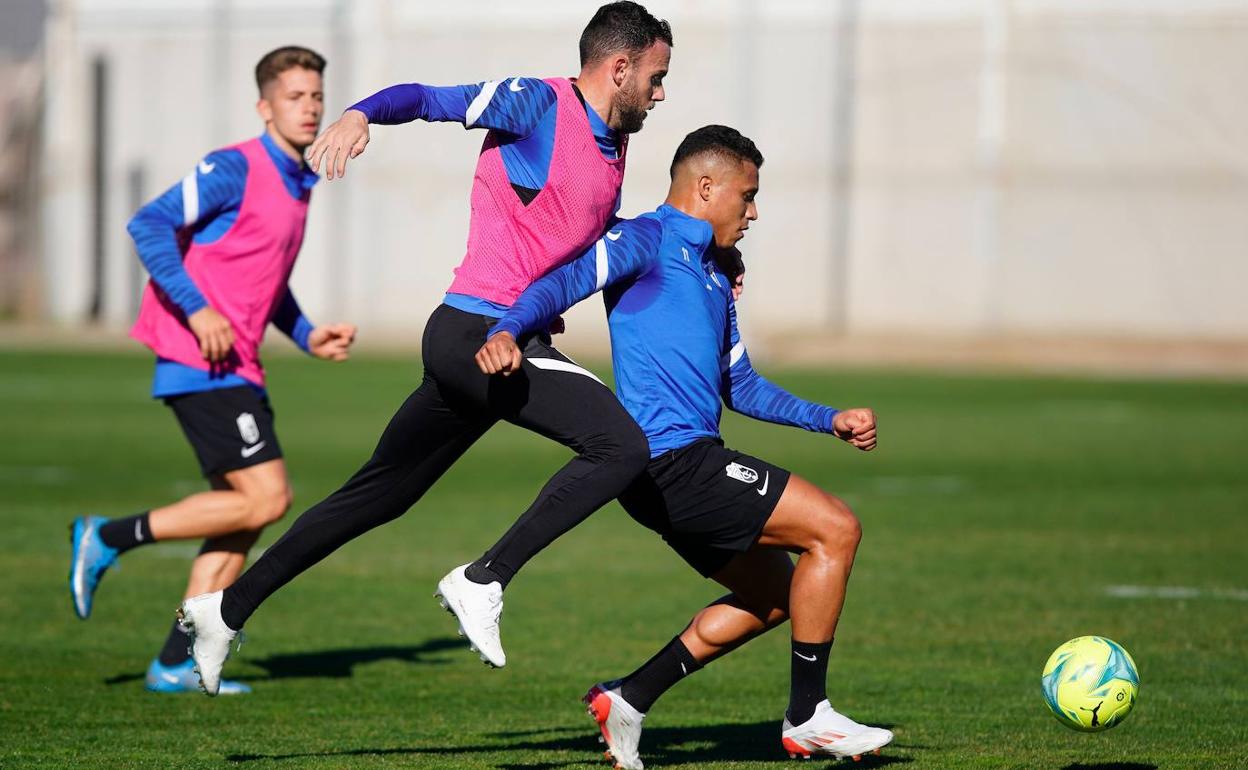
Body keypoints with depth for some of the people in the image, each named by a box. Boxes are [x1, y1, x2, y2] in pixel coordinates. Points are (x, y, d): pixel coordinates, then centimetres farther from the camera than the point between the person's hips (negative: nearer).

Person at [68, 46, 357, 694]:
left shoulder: (297, 184, 17)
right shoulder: (235, 170, -11)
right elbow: (149, 226, -18)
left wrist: (308, 336, 15)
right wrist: (197, 311, -24)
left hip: (237, 369, 9)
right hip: (202, 366, -9)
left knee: (246, 513, 6)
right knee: (266, 497, -14)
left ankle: (177, 664, 8)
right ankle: (109, 538, -4)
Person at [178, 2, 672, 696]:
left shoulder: (615, 147, 19)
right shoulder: (538, 104, -8)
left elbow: (602, 250, 32)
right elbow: (430, 99, -13)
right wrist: (361, 115, -33)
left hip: (468, 346, 9)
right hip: (481, 331, -9)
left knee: (378, 495, 15)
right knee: (622, 446, -21)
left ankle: (228, 609, 22)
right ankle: (483, 582, -17)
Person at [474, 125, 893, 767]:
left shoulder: (715, 274, 25)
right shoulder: (649, 240, -3)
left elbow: (742, 388, 32)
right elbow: (564, 283, -18)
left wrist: (831, 421, 25)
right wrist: (508, 332, -37)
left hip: (687, 471, 10)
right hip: (670, 459, -10)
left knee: (773, 595, 19)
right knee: (835, 529, -11)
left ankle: (627, 701, 15)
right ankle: (808, 718, -5)